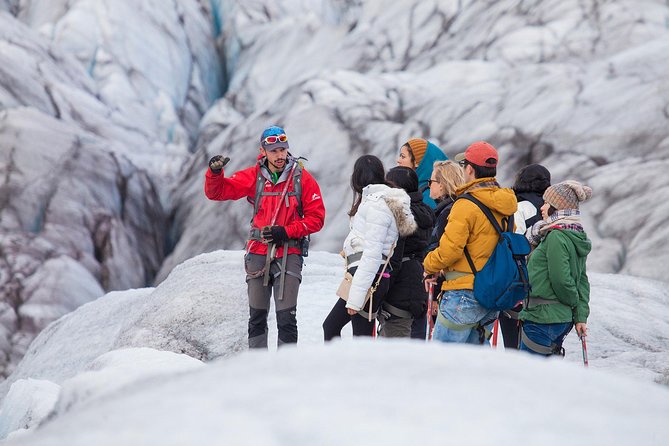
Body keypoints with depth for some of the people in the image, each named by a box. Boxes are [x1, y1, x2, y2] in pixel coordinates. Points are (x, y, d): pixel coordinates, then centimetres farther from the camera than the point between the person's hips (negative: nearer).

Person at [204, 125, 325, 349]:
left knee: (286, 317, -8)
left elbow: (316, 217, -2)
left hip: (289, 253, -3)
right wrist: (214, 172, -18)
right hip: (258, 253, 3)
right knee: (257, 315, 10)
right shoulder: (254, 176, 2)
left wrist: (285, 231, -13)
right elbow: (217, 192, 3)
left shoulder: (302, 177, -3)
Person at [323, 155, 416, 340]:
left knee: (362, 337, -10)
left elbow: (372, 253, -18)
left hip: (368, 276, -10)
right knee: (330, 326, 15)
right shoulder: (375, 200, 18)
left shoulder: (377, 204, -12)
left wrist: (356, 296, -21)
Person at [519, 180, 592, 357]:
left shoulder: (556, 237, -17)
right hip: (564, 319, 10)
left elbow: (561, 280, -20)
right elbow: (582, 280, 13)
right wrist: (581, 316, 10)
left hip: (542, 318, -10)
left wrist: (574, 302, -2)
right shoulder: (577, 238, 13)